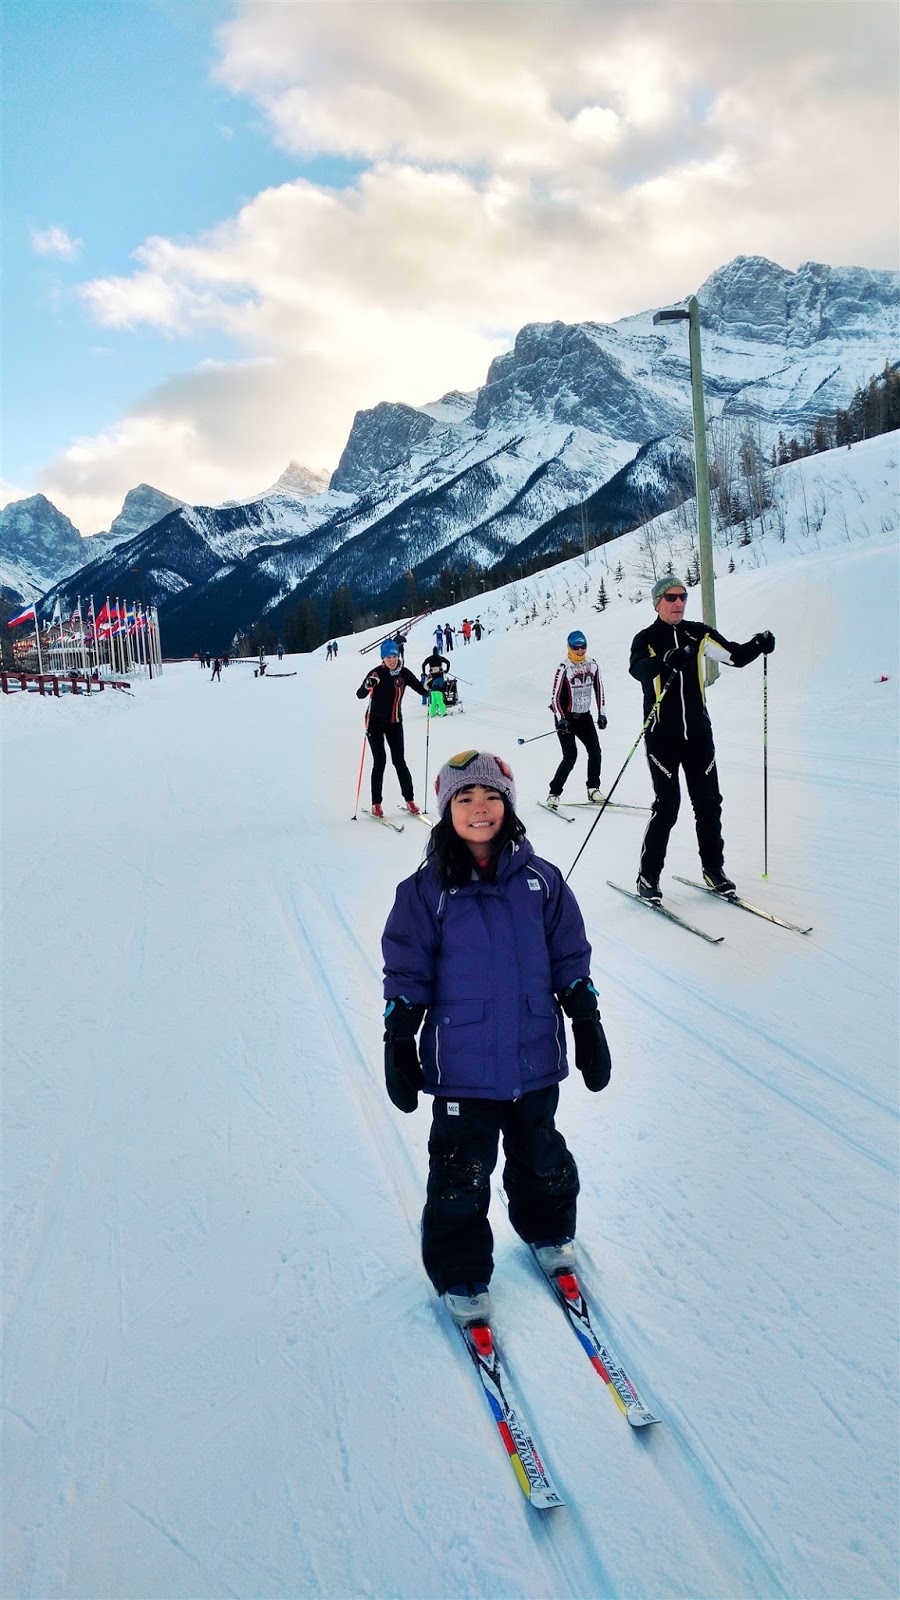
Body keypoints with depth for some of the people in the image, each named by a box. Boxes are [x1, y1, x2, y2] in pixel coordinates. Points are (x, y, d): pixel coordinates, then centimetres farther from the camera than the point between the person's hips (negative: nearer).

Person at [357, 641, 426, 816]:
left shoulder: (404, 673, -4)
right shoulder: (377, 673, -11)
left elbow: (420, 689, 0)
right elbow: (360, 695, -15)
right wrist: (367, 685, -37)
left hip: (394, 722, 2)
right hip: (375, 722, -2)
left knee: (399, 762, 2)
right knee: (379, 762, -3)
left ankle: (410, 800, 12)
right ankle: (376, 804, 3)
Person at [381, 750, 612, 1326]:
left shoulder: (540, 880, -2)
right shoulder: (426, 890, -8)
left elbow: (570, 959, 5)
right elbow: (406, 975, -3)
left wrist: (588, 1025, 5)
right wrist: (399, 1047, -4)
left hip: (535, 1058, 2)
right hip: (462, 1065, -2)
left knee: (542, 1157, 21)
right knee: (461, 1176, 9)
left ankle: (549, 1234, 47)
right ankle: (461, 1277, 28)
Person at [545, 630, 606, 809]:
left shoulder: (592, 664, 2)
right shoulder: (564, 668, -15)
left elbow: (599, 689, 11)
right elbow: (555, 697, -16)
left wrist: (602, 713, 9)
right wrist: (560, 719, -24)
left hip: (584, 716, 5)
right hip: (566, 717, -5)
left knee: (595, 752, -2)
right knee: (570, 757, -12)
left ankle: (593, 789, 14)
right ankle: (554, 793, -1)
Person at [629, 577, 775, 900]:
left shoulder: (697, 634, 6)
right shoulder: (646, 639, -5)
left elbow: (734, 656, -1)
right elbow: (637, 669, -27)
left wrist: (757, 646, -22)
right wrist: (666, 660, -46)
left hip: (698, 734, 4)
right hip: (662, 736, -4)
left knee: (708, 802, 6)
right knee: (667, 805, -8)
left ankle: (713, 869, 20)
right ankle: (648, 877, 4)